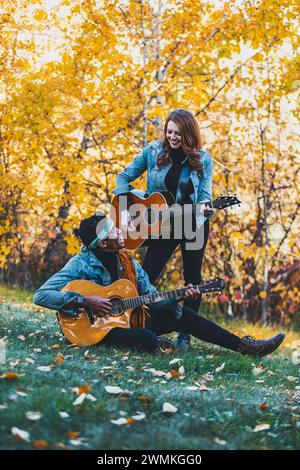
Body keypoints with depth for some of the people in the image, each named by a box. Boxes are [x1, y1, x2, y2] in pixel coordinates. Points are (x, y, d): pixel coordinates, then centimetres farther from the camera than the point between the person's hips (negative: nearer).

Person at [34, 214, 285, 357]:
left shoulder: (127, 261, 4)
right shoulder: (81, 264, -16)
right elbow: (41, 295, -23)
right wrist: (85, 301, -29)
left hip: (130, 315, 7)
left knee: (181, 313, -4)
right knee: (148, 339, -37)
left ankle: (244, 345, -1)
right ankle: (161, 344, -1)